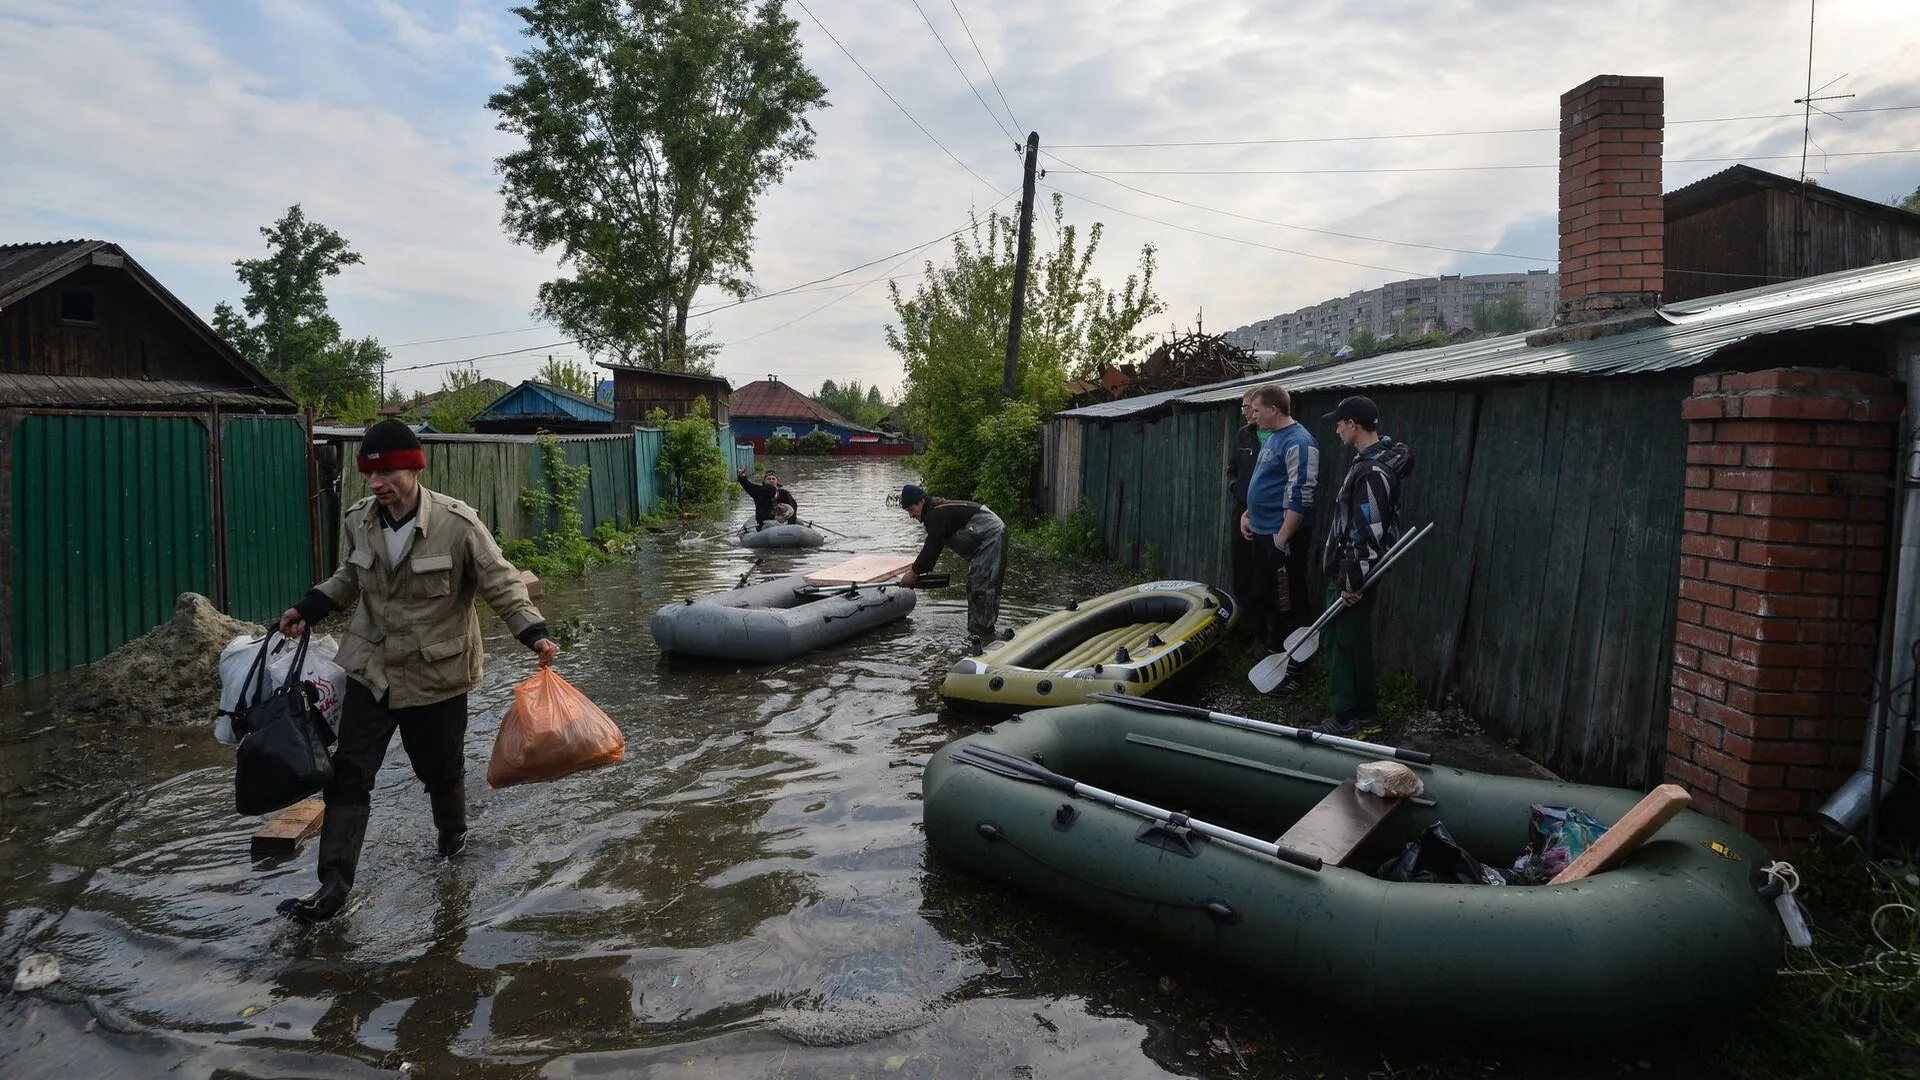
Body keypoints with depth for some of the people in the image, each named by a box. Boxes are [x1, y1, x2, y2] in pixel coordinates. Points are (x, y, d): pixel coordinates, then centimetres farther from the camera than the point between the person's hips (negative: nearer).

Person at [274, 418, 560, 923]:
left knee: (440, 768, 14)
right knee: (348, 774, -1)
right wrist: (307, 610, 5)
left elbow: (501, 582, -14)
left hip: (436, 674, -3)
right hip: (371, 669, 4)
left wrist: (534, 632, -25)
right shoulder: (358, 520, -3)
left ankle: (453, 833, 44)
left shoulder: (457, 522, -19)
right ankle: (333, 886, 6)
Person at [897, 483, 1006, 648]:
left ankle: (982, 635, -14)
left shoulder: (937, 514, -20)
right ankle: (976, 633, 19)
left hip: (991, 537, -11)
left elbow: (932, 547, -22)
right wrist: (920, 572, 9)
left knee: (983, 588, -14)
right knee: (973, 587, 13)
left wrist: (914, 572, -12)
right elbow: (933, 547, 16)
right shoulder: (935, 511, 13)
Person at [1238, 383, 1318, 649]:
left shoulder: (1298, 443, -17)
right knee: (1264, 596, 20)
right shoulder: (1271, 437, 13)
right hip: (1262, 532, 10)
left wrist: (1282, 538, -23)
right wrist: (1248, 514, 16)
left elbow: (1301, 497, -23)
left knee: (1288, 603, -1)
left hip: (1283, 537, -10)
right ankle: (1267, 641, 34)